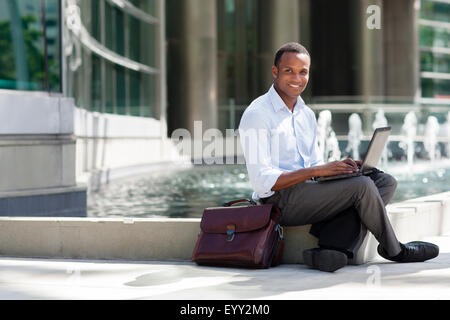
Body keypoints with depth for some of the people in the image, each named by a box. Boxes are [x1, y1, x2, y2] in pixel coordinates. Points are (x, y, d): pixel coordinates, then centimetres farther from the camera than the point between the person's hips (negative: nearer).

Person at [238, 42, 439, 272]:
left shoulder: (307, 115, 17)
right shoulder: (257, 115, -10)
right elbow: (262, 181, -18)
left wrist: (339, 167, -3)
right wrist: (317, 170, -23)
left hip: (307, 191, 9)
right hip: (281, 200, -9)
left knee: (385, 181, -8)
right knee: (361, 186, -23)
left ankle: (333, 247, -26)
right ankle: (393, 249, 3)